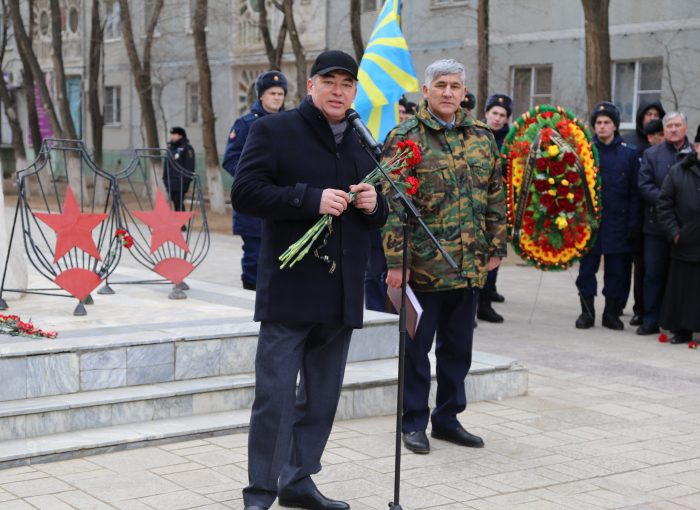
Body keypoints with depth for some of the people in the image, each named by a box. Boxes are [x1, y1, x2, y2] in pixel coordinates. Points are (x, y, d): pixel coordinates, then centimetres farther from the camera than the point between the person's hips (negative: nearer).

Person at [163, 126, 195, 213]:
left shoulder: (187, 148, -7)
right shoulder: (170, 147, 16)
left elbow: (189, 167, -12)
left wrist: (186, 181, -17)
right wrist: (165, 178, 17)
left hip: (180, 183, -7)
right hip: (171, 183, 7)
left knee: (179, 205, -10)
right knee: (175, 203, 8)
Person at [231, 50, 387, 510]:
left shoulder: (363, 144, 16)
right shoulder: (274, 131, -2)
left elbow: (379, 217, 23)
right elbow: (245, 192, -12)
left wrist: (375, 205, -2)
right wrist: (311, 199, -20)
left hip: (342, 295, 6)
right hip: (289, 289, -6)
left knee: (322, 397, 13)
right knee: (276, 394, -5)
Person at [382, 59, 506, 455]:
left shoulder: (482, 137, 10)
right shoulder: (406, 138, -6)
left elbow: (496, 195, 14)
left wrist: (496, 246, 10)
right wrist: (395, 260, -15)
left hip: (470, 266, 5)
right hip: (423, 264, -5)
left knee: (458, 346, 13)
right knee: (417, 346, 5)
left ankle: (448, 418, 26)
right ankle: (415, 422, 17)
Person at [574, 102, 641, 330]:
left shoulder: (629, 153, 3)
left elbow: (635, 192, 2)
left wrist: (633, 224, -4)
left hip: (617, 223, 0)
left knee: (616, 269, 6)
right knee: (587, 267, 5)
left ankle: (612, 313, 17)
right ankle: (587, 312, 15)